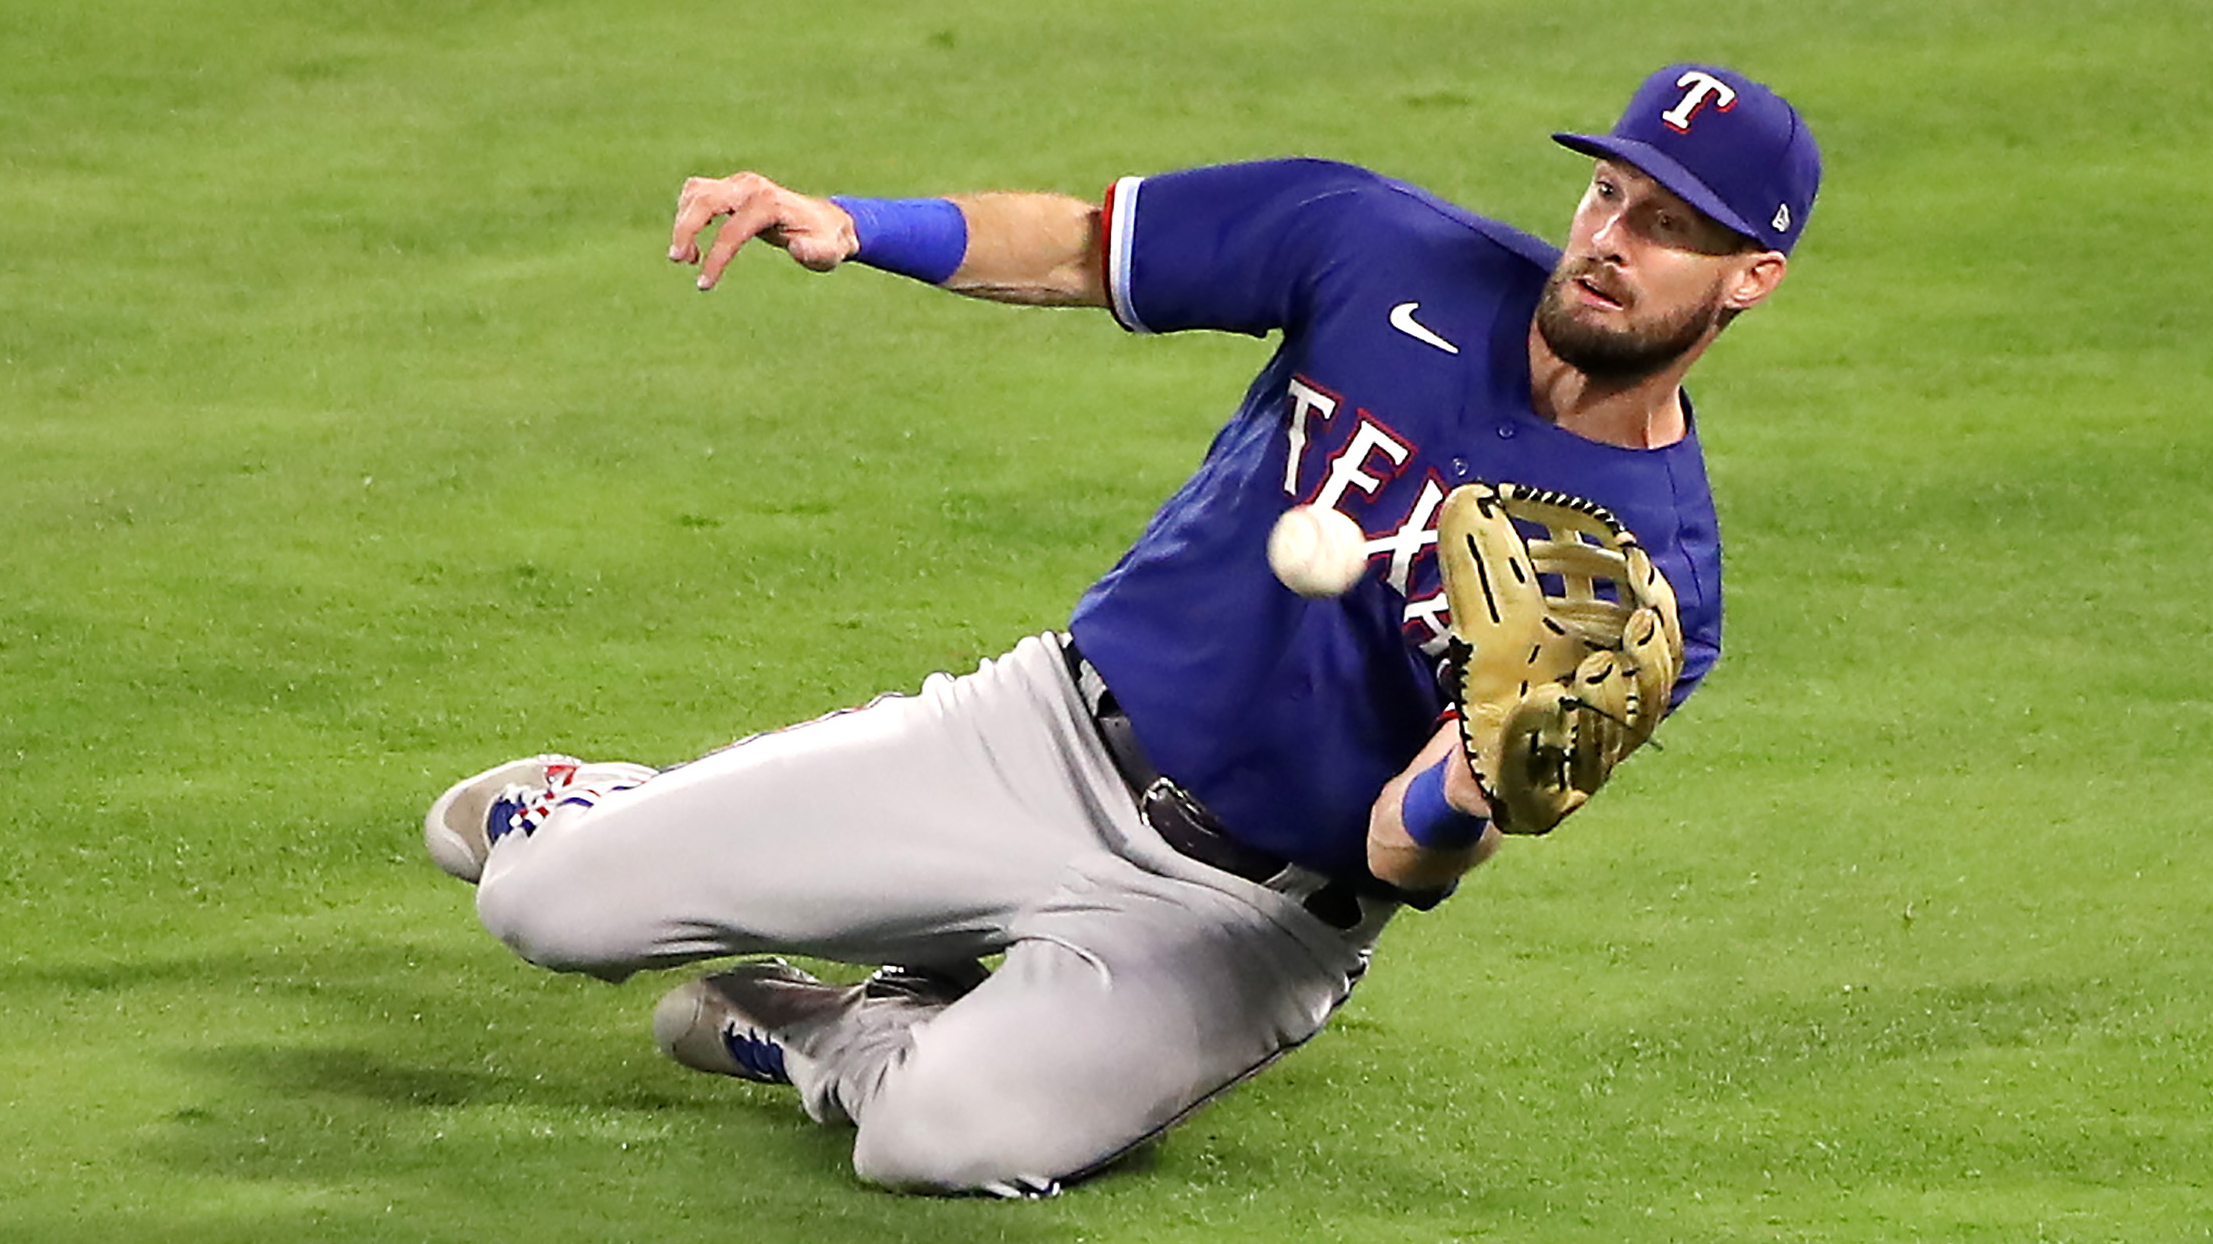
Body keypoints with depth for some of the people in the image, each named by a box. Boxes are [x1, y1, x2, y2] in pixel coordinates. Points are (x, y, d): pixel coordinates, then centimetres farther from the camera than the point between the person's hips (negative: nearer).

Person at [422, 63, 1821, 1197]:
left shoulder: (1657, 578, -16)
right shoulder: (1391, 254, -9)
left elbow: (1406, 857, -19)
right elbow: (1078, 246, 1)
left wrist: (1466, 800, -43)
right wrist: (848, 225, -15)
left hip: (1239, 916, -3)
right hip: (1056, 737, 3)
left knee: (944, 1138, -31)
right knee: (547, 902, -4)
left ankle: (817, 1038, 4)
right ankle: (609, 822, 33)